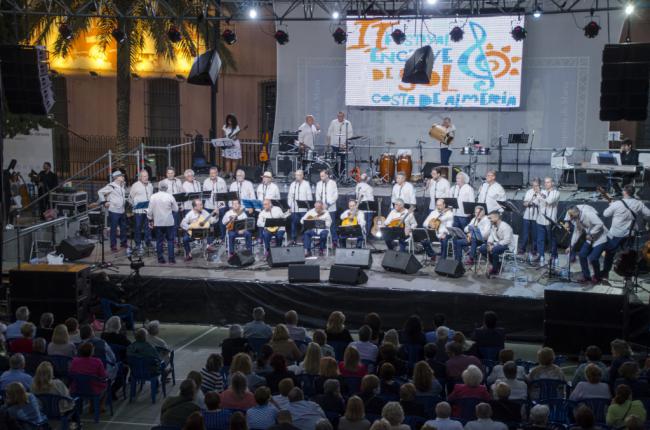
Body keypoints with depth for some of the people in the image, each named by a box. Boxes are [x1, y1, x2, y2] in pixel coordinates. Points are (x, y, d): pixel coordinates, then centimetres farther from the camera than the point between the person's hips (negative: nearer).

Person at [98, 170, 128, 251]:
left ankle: (123, 243, 29)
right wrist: (104, 202, -14)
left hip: (122, 211, 8)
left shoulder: (122, 186, 11)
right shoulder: (111, 186, -12)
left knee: (123, 227, 15)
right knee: (114, 229, -1)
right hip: (114, 211, -8)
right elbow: (100, 192, -14)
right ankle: (113, 246, 6)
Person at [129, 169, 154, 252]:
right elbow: (130, 198, 0)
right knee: (138, 227, 3)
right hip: (139, 210, -4)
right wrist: (135, 205, -9)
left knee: (148, 227, 7)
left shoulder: (150, 185, 12)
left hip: (148, 210, 4)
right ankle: (138, 244, 10)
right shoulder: (135, 185, -3)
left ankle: (148, 242, 16)